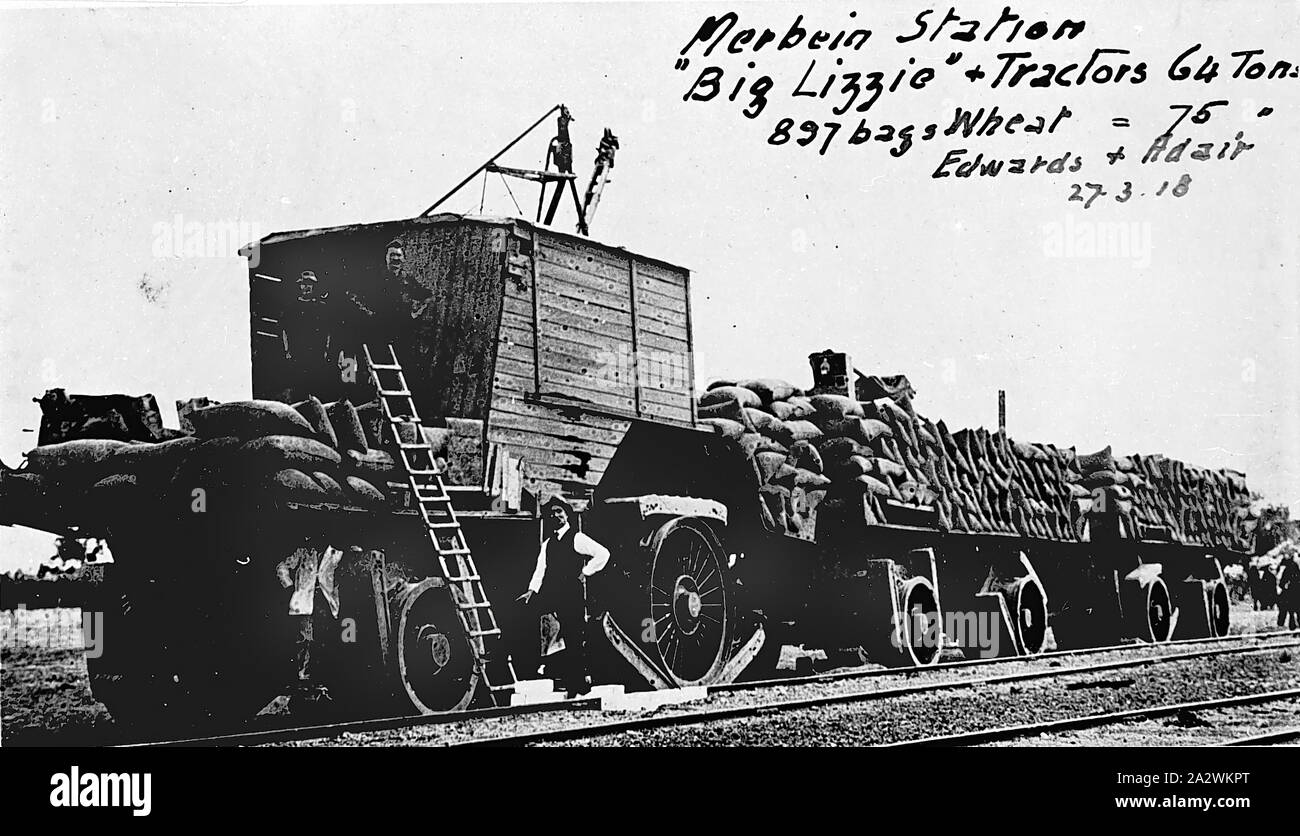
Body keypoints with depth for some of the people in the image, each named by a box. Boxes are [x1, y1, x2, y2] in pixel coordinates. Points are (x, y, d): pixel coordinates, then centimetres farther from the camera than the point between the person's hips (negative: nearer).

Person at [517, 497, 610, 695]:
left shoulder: (577, 538, -2)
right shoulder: (548, 544, 17)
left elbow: (603, 554, -6)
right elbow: (541, 569, 11)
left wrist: (585, 572, -7)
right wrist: (532, 590, -1)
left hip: (574, 595, -6)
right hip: (555, 596, 6)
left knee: (576, 639, -7)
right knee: (567, 639, 6)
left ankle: (578, 684, -4)